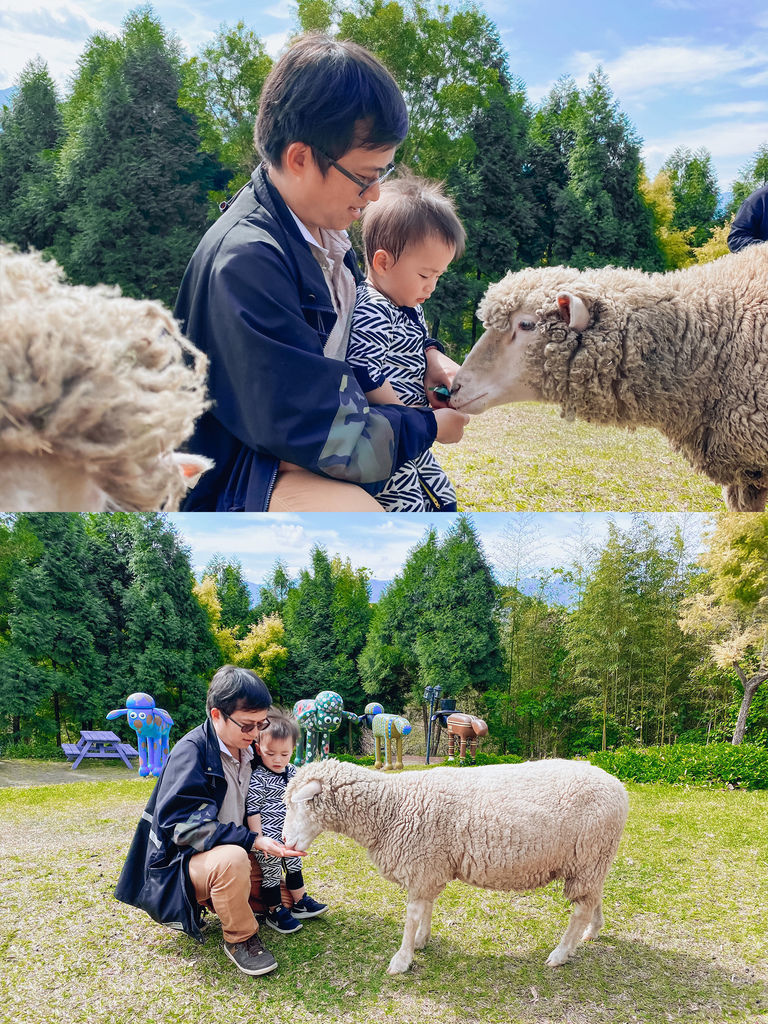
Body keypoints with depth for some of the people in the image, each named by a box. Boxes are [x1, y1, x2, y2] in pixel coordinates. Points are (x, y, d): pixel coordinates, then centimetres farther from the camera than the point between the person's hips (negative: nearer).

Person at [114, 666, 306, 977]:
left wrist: (281, 840, -4)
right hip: (178, 865, -8)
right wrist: (253, 841, -33)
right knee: (232, 859, -39)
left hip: (231, 853, 9)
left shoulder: (246, 752, 4)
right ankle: (240, 938, -15)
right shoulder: (191, 751, -20)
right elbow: (182, 824, -29)